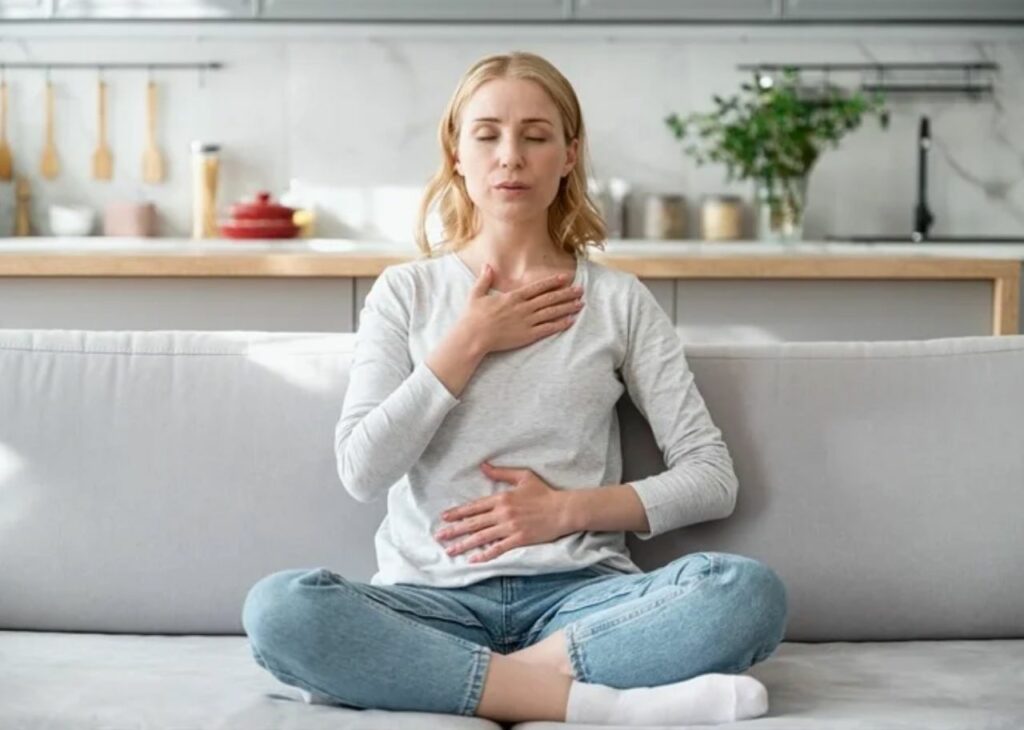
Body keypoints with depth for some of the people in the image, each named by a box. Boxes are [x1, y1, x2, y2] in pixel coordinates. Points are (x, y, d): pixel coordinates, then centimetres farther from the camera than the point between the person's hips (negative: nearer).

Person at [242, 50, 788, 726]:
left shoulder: (619, 300, 10)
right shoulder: (407, 292, 11)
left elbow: (713, 479, 6)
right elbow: (362, 471, -2)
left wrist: (569, 508, -6)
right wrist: (469, 340, -3)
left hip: (579, 595, 0)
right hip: (432, 598, 0)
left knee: (750, 590, -29)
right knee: (278, 608, -32)